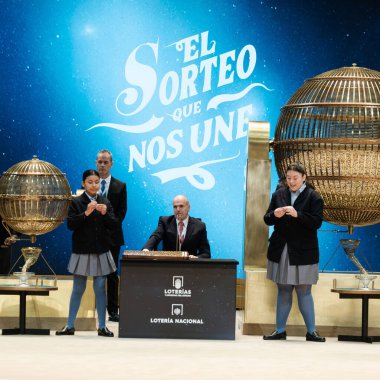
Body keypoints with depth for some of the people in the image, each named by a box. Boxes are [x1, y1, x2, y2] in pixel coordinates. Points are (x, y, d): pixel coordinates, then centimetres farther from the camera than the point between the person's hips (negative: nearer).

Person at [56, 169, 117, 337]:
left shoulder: (105, 202, 5)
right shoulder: (76, 202, -3)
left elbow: (113, 225, 0)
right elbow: (70, 224, -11)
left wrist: (105, 213, -18)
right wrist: (86, 213, -23)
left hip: (101, 252, 2)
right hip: (82, 252, -2)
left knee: (100, 289, 4)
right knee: (78, 289, 6)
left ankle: (102, 327, 10)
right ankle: (70, 326, 15)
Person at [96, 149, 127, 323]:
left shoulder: (120, 186, 6)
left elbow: (122, 211, 2)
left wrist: (109, 227, -10)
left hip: (112, 235, 0)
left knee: (112, 274, 2)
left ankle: (113, 310, 4)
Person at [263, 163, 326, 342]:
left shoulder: (313, 197, -4)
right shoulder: (279, 194, 7)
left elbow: (316, 222, -13)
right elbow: (267, 219, 7)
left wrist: (297, 214, -25)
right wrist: (274, 215, -15)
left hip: (302, 252, -4)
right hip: (281, 251, 4)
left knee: (304, 292, 0)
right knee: (283, 291, 10)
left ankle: (311, 331, 8)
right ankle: (280, 330, 15)